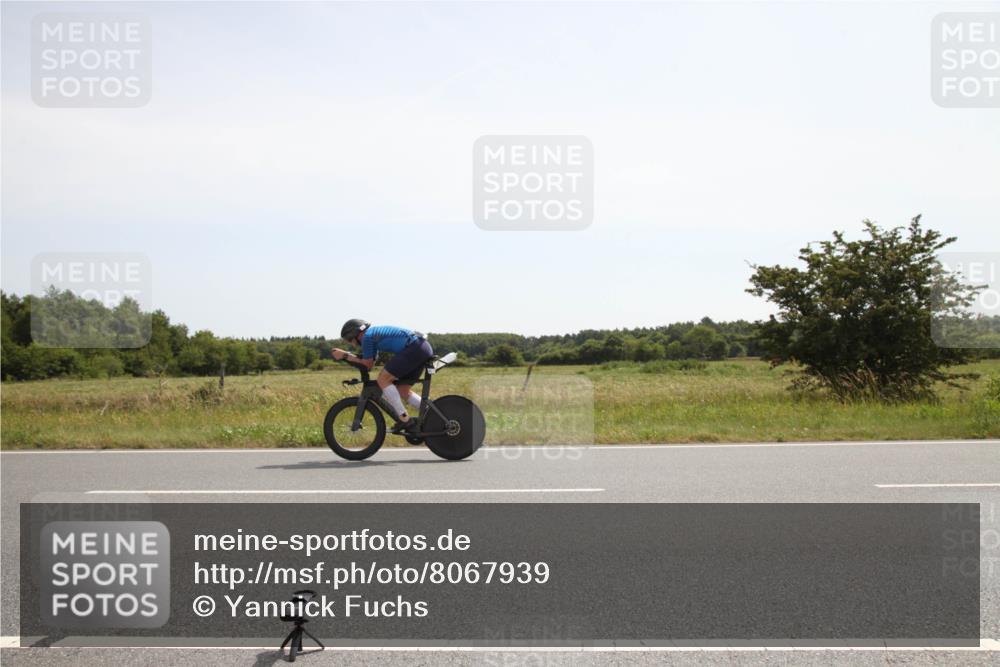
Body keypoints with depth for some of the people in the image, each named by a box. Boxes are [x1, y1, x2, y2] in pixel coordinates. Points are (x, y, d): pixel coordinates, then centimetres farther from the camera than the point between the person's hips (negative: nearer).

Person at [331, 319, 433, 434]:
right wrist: (345, 355, 23)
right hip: (425, 347, 10)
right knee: (403, 391, 14)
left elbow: (367, 364, 1)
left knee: (383, 379, -5)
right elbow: (371, 363, 26)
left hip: (414, 348, -10)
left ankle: (405, 420, -7)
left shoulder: (367, 336, -2)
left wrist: (346, 355, 11)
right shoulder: (375, 332, 26)